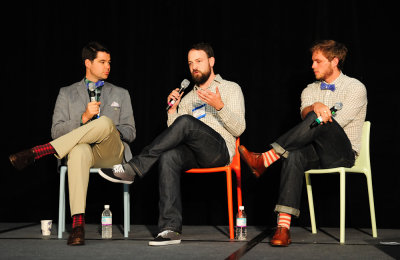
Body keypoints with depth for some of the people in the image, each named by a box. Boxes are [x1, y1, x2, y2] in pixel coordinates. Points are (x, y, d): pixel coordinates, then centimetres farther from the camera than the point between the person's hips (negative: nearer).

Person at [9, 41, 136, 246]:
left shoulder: (120, 94, 23)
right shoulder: (67, 93, 19)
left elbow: (130, 132, 18)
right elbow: (57, 131, 8)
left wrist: (111, 132, -5)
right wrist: (83, 118, -9)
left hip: (111, 154, 1)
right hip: (84, 151, -1)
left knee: (105, 122, -36)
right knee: (79, 151, -43)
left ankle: (36, 152, -35)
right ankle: (77, 225, -51)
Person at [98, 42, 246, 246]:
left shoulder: (231, 88, 16)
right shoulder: (188, 98, 31)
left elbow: (238, 129, 1)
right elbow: (175, 134, 21)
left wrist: (219, 106, -15)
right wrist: (172, 109, 6)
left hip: (220, 149, -4)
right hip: (193, 154, 4)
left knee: (185, 122, -34)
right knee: (168, 157, -33)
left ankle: (134, 168, -33)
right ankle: (171, 229, -41)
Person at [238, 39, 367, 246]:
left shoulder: (355, 88, 5)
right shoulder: (311, 90, 21)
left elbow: (338, 122, -9)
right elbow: (305, 112, -3)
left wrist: (316, 115, 0)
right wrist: (315, 107, -26)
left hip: (342, 154, -4)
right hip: (317, 153, 4)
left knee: (317, 120, -33)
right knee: (294, 155, -34)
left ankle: (265, 159, -40)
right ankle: (283, 227, -46)